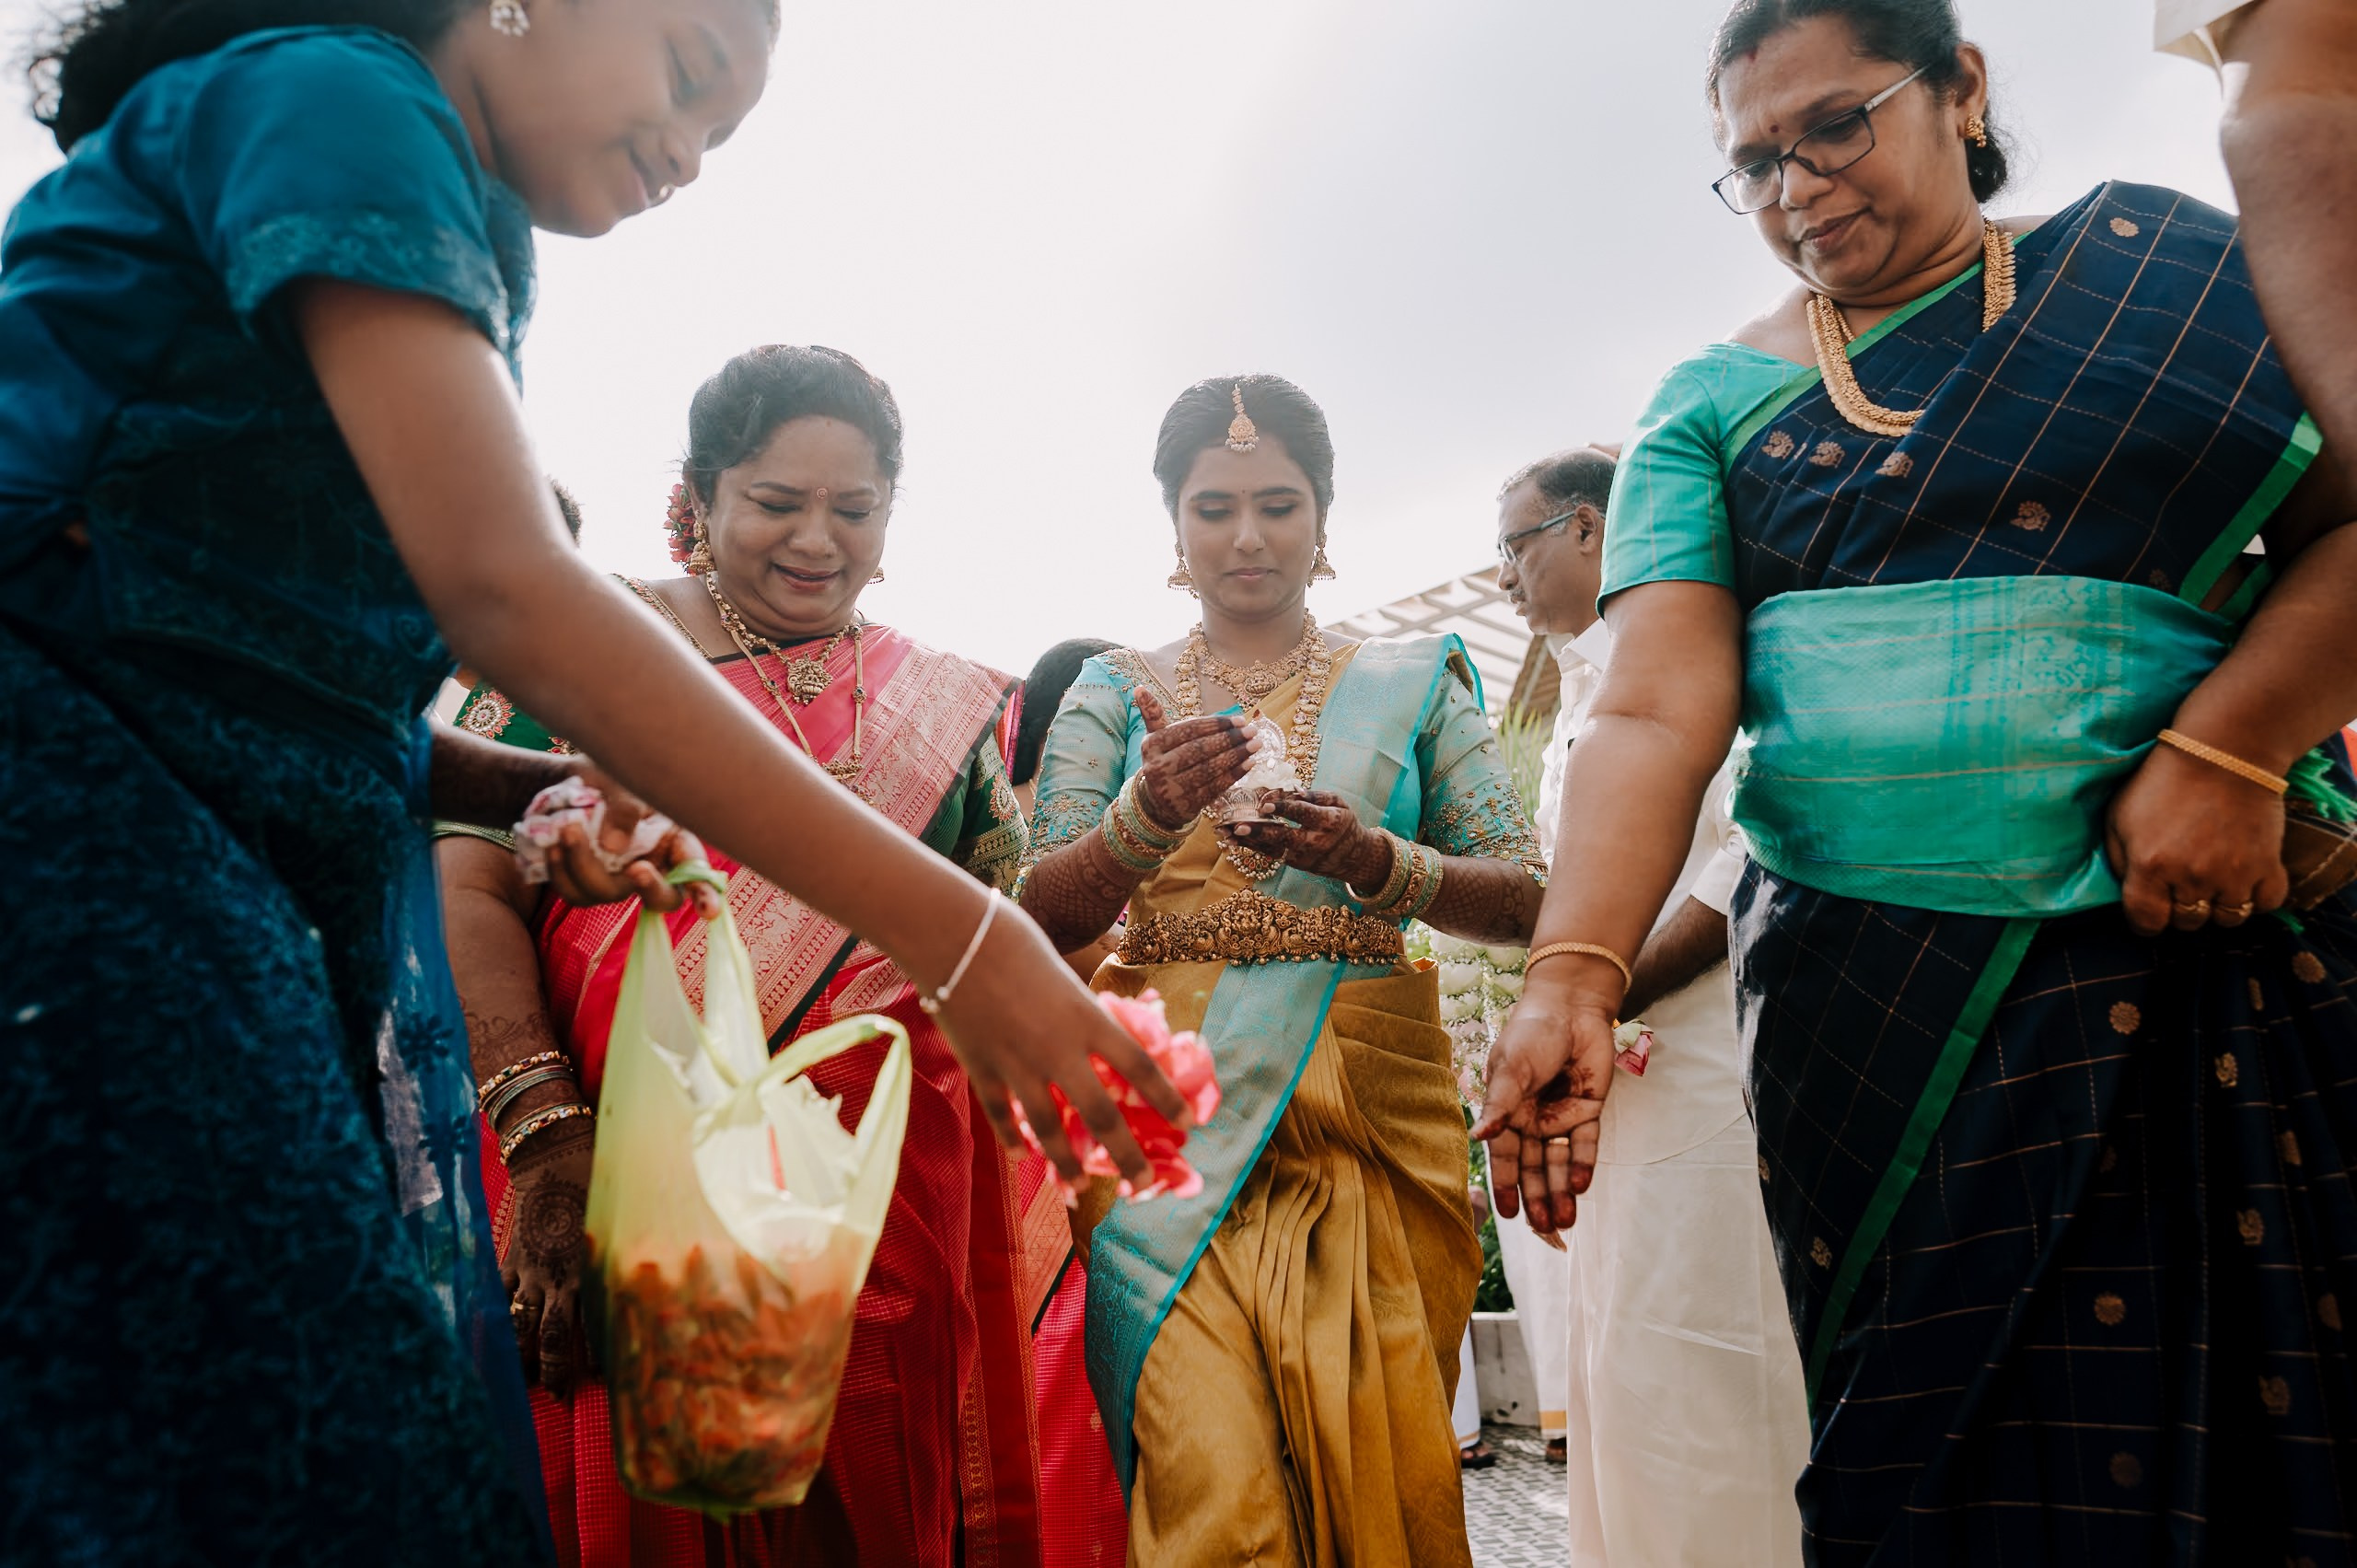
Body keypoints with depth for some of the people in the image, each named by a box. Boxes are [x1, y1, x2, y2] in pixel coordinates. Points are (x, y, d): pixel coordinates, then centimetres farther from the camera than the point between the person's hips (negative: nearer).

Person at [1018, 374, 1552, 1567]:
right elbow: (1041, 917, 0)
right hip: (1174, 1115, 0)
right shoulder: (1116, 691, 10)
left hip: (1371, 1114, 1)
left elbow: (1528, 900, 3)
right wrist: (1147, 816, -20)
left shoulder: (1412, 683, 9)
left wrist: (1378, 864, -17)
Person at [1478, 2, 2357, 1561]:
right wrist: (1575, 977, -22)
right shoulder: (1713, 408, 6)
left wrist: (2228, 746, -14)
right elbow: (1657, 713, -8)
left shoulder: (2162, 257, 9)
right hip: (1878, 996, 0)